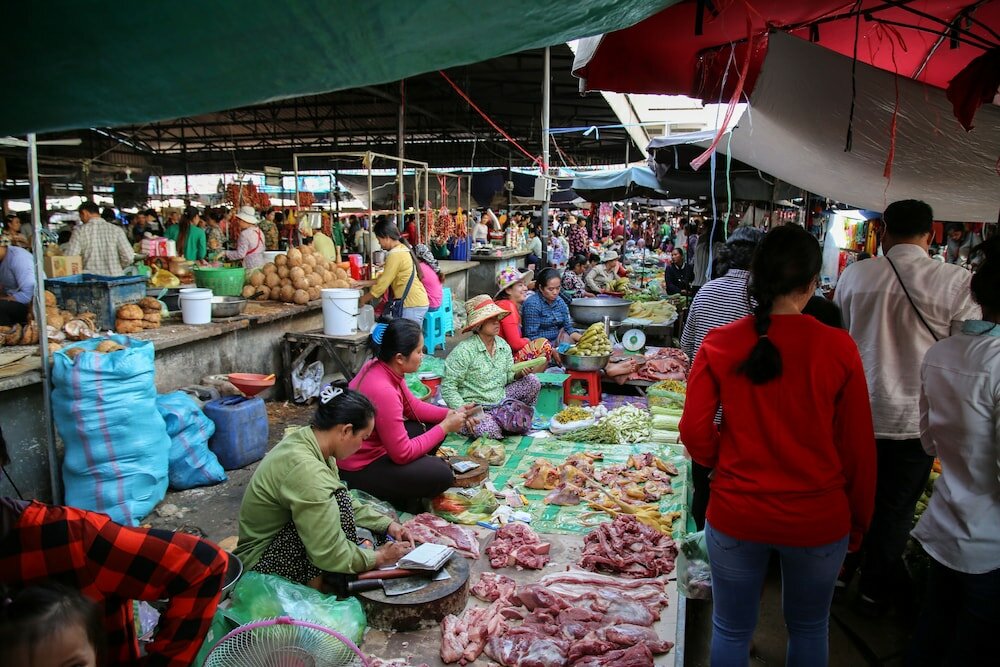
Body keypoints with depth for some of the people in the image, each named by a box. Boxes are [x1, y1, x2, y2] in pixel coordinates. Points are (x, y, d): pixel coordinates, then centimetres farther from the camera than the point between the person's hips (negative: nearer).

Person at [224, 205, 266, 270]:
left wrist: (225, 253, -6)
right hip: (261, 264, 8)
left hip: (251, 267, -8)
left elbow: (240, 254, -16)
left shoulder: (245, 234, -13)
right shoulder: (259, 232, 11)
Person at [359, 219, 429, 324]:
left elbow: (382, 284, -13)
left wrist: (363, 300, -2)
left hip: (413, 305, -10)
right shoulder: (403, 249, 12)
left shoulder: (395, 255, -16)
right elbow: (386, 277, 17)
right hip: (418, 301, 10)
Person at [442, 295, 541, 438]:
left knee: (532, 381, -8)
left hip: (500, 401, 6)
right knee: (489, 432, -34)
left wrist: (519, 373, -11)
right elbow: (448, 387, -16)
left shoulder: (503, 345, 3)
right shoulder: (464, 350, -18)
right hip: (474, 407, -6)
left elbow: (508, 377, 12)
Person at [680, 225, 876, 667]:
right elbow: (858, 448, -7)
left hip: (736, 514, 0)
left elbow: (694, 432, -9)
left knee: (731, 631, 20)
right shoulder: (838, 349, -14)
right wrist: (858, 523, 7)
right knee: (810, 629, 25)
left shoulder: (719, 345, -12)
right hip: (818, 520, 0)